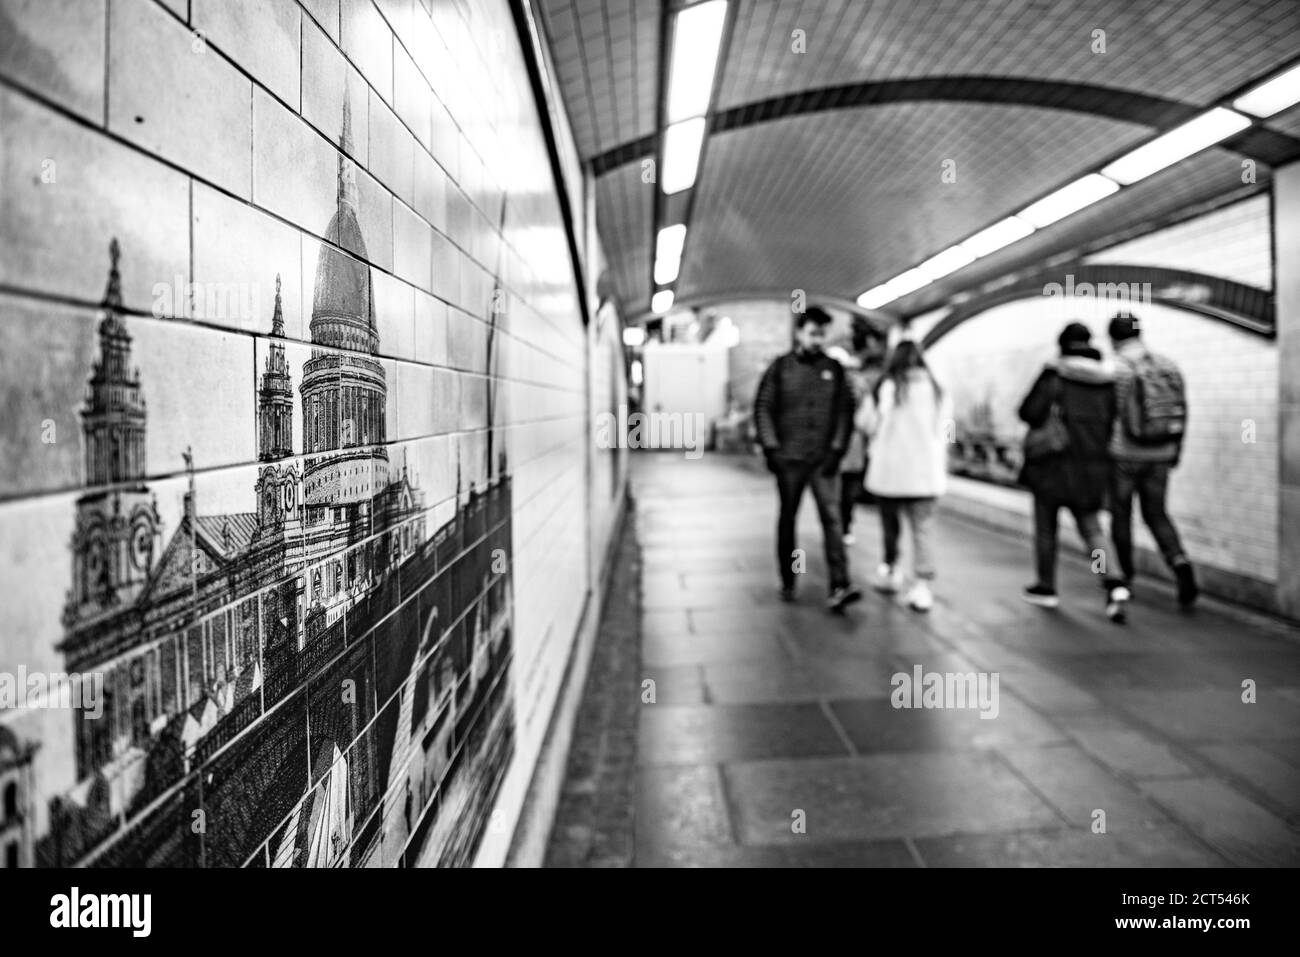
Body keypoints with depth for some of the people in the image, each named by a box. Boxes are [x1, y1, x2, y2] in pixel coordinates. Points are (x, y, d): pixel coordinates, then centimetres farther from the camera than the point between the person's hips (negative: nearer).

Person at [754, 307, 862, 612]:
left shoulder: (834, 369, 7)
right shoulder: (780, 368, 3)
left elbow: (845, 410, 7)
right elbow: (762, 408, 1)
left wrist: (837, 449, -3)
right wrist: (770, 447, -7)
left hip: (823, 460, 1)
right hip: (788, 459, 0)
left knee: (832, 517, -10)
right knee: (787, 519, 9)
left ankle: (839, 588, -14)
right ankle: (787, 583, 22)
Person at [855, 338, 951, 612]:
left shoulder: (887, 387, -7)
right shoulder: (937, 391, 2)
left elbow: (864, 422, -1)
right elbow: (943, 432, 4)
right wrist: (942, 471, 13)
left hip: (889, 469, -2)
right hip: (926, 473, 2)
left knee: (891, 526, 16)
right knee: (922, 530, 3)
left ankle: (891, 570, 28)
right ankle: (922, 585, -5)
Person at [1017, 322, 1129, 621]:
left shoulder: (1055, 374, -10)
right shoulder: (1108, 380, 4)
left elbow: (1029, 411, -14)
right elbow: (1115, 421, 5)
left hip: (1053, 462, -4)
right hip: (1092, 465, 4)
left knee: (1045, 525, 12)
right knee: (1092, 529, 10)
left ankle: (1046, 587, 22)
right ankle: (1114, 585, -10)